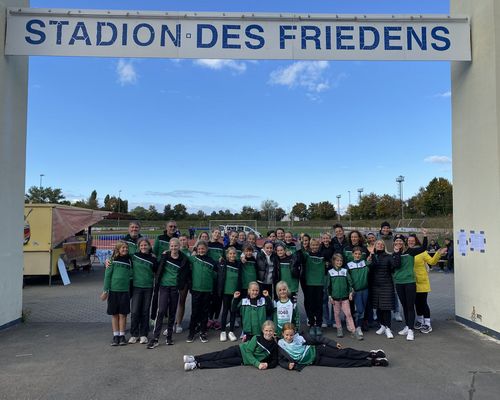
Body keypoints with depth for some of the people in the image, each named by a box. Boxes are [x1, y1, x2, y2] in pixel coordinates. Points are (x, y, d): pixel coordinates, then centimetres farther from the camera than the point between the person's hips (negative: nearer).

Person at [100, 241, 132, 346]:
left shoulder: (129, 260, 7)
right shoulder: (112, 260, 0)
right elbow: (107, 275, -1)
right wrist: (105, 290, -5)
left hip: (125, 290, 1)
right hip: (113, 290, -1)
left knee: (122, 314, 5)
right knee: (114, 314, 7)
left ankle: (122, 335, 15)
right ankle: (115, 336, 17)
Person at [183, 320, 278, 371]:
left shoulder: (274, 346, -6)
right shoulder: (257, 338, -8)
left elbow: (274, 361, -1)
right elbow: (248, 351, -12)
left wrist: (267, 365, -23)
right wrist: (257, 364, -25)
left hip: (245, 360, 0)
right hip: (240, 350, 0)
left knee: (223, 362, -14)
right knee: (219, 355, -16)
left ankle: (197, 365, -17)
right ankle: (194, 358, -16)